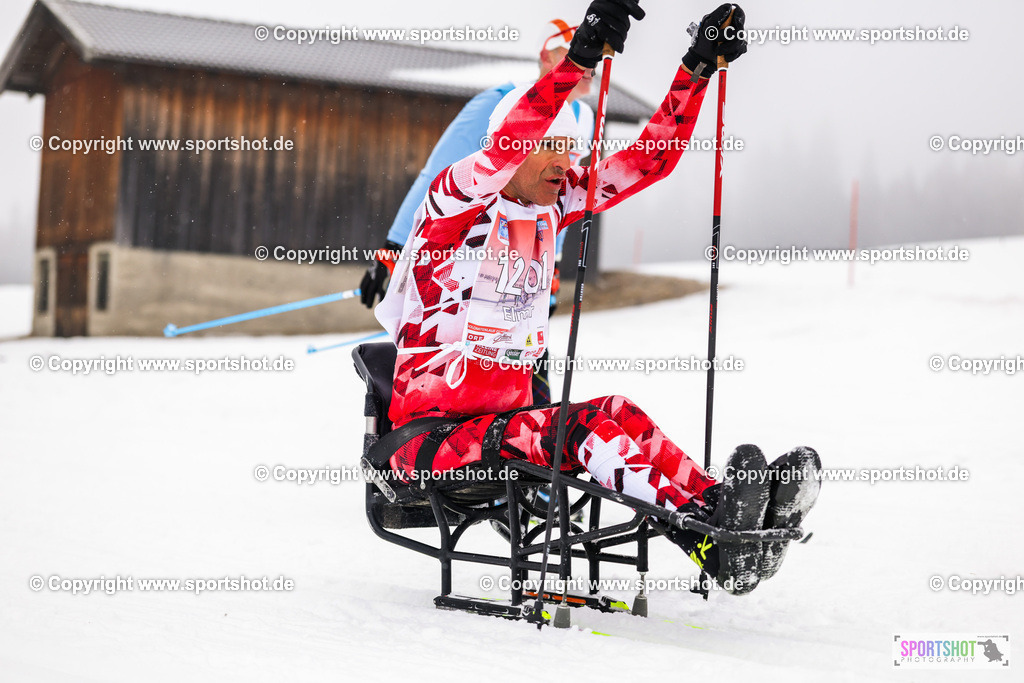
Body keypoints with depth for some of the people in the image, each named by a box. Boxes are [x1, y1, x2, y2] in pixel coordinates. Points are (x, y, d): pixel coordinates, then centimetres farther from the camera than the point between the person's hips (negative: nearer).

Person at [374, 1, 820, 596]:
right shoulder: (454, 199, -8)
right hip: (430, 432, -7)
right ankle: (708, 529, -49)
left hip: (508, 418, 7)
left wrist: (698, 70, 0)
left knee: (616, 415, -23)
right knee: (584, 431, -32)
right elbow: (504, 148, -30)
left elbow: (649, 160, 11)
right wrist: (579, 57, -39)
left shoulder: (553, 204, 11)